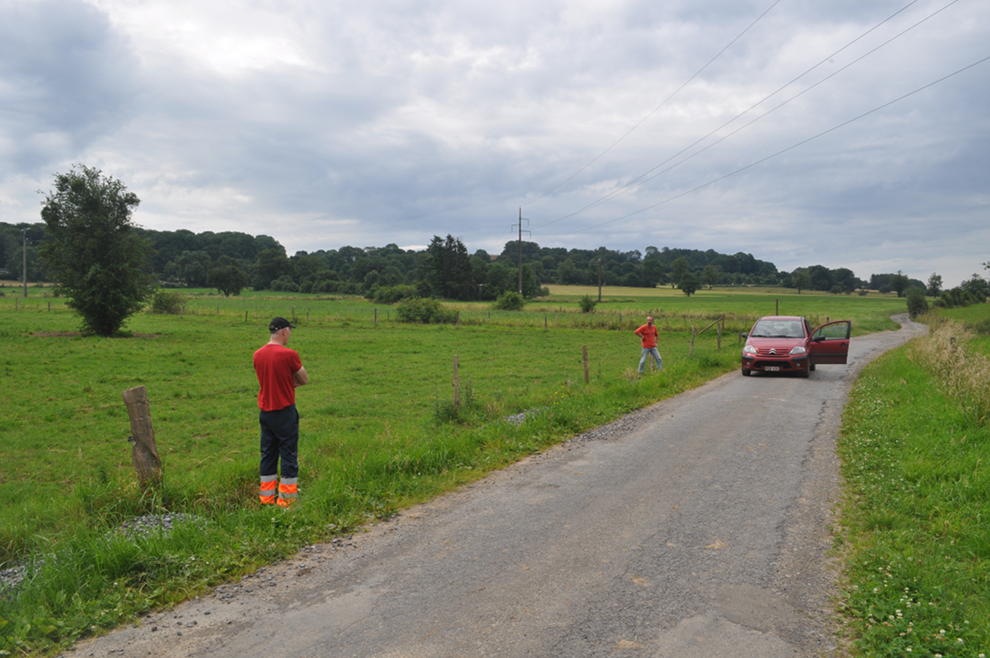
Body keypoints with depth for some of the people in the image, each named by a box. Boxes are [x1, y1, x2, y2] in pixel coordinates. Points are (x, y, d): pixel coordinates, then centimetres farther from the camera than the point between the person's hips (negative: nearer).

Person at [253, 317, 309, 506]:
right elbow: (305, 380, -5)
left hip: (264, 411, 6)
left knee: (268, 453, 14)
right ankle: (287, 497, 8)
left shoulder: (257, 355, 3)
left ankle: (266, 495, 20)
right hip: (284, 412, -6)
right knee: (289, 453, 4)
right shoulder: (289, 355, -16)